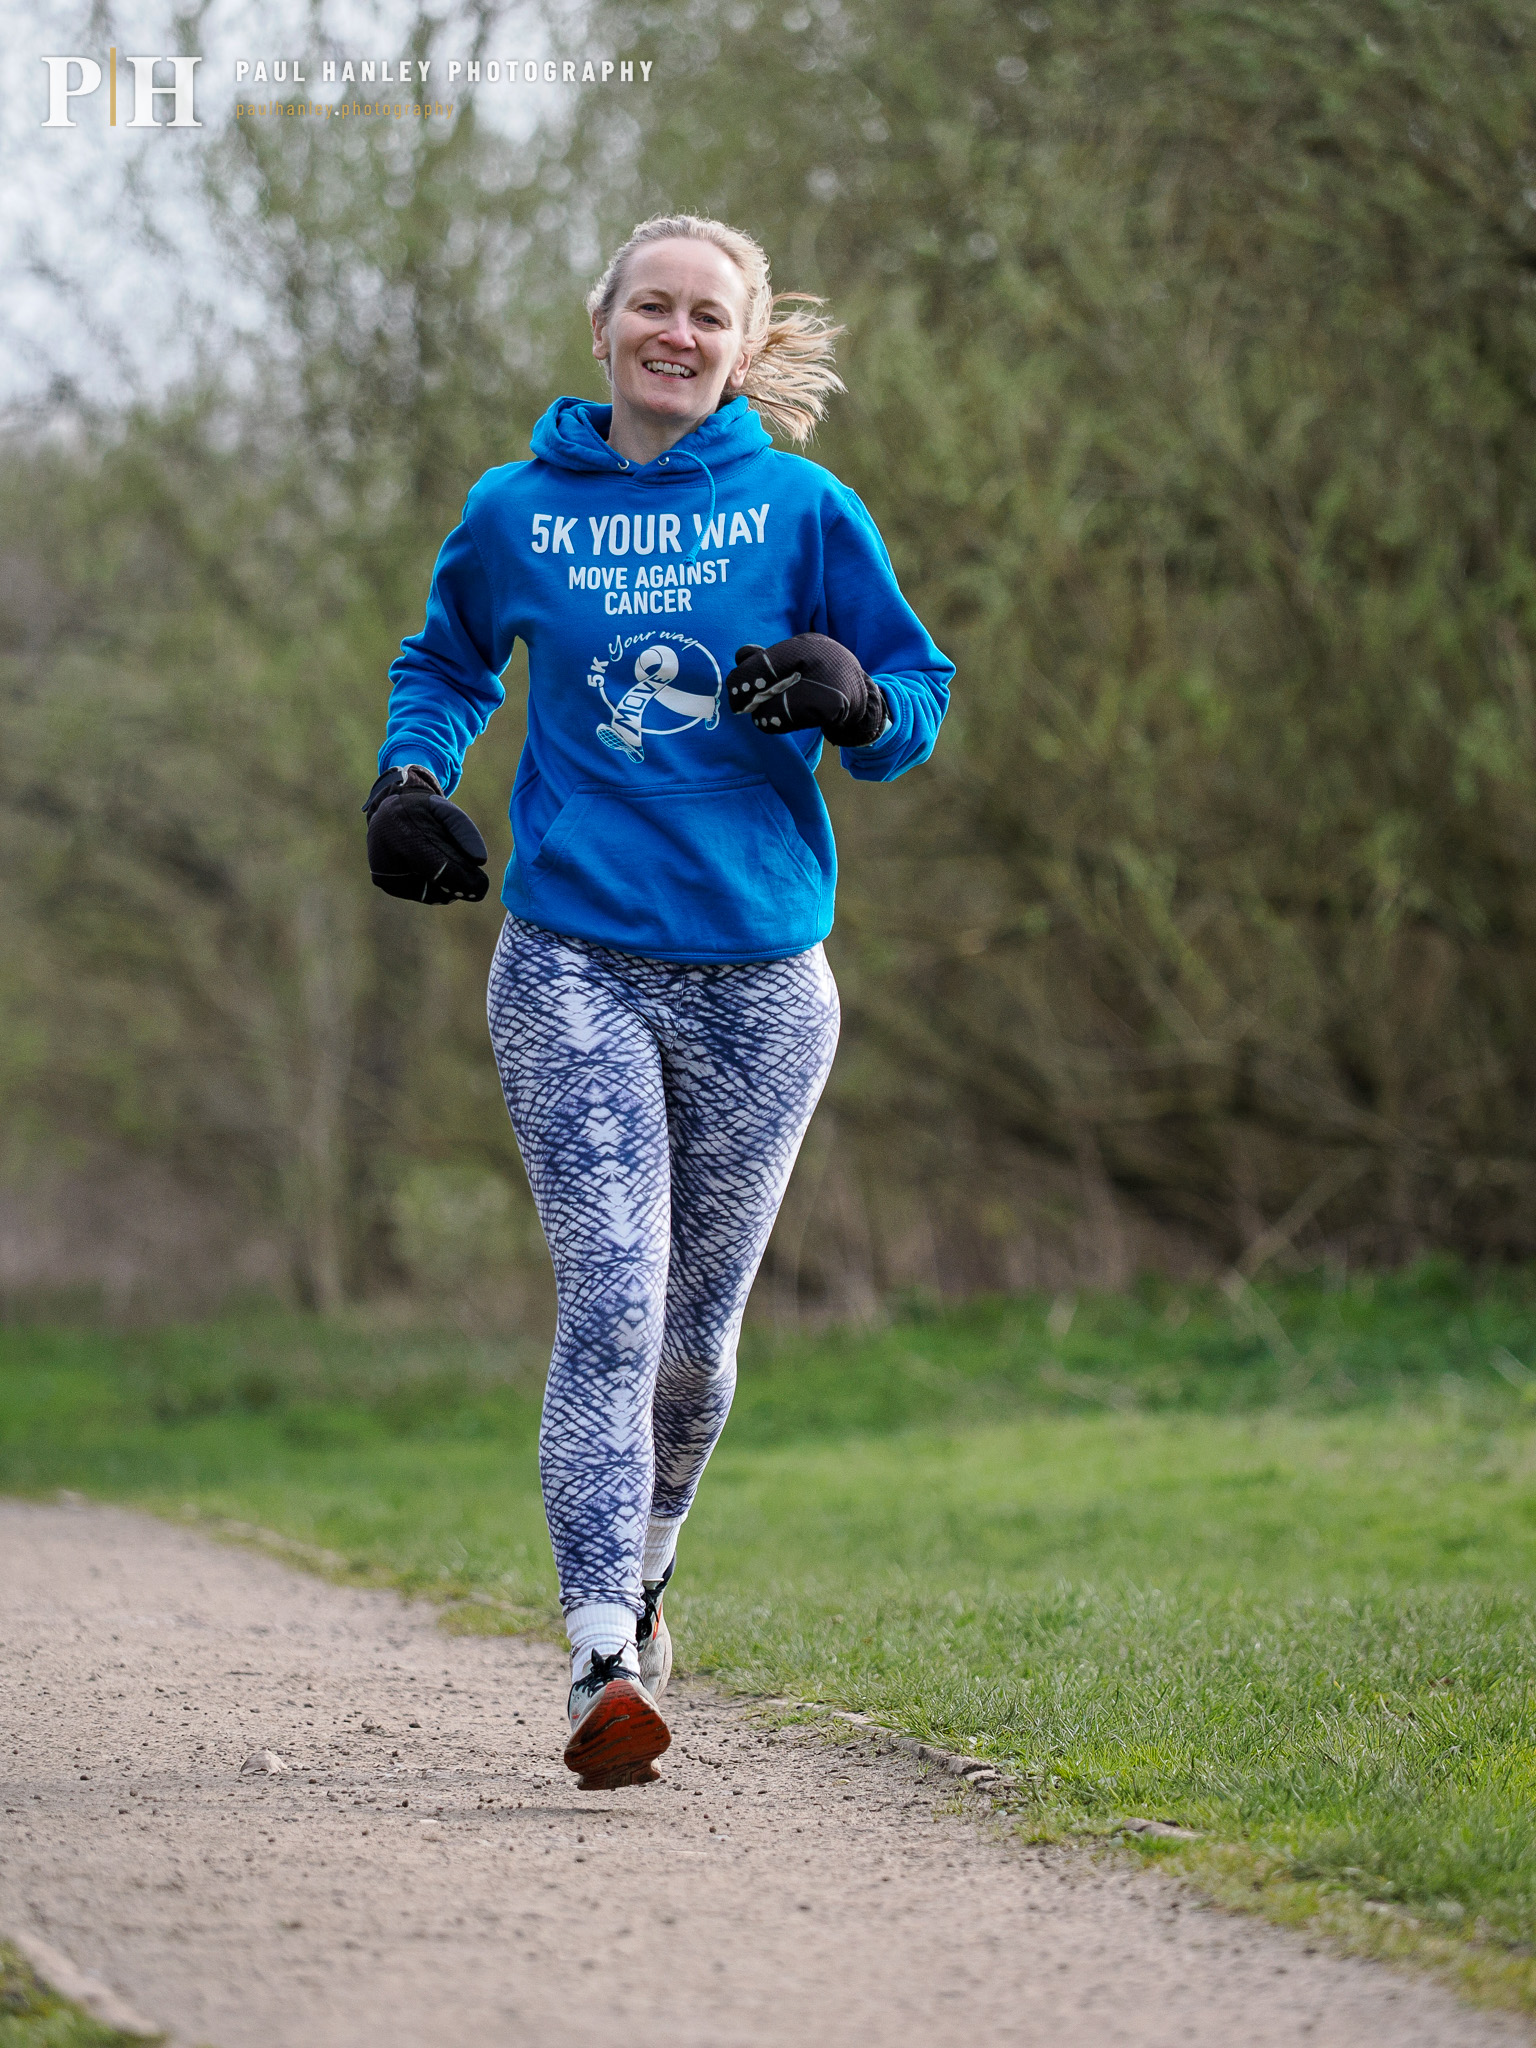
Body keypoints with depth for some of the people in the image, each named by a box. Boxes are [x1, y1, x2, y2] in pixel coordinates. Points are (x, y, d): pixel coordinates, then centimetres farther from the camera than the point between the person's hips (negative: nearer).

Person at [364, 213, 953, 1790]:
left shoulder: (806, 513, 3)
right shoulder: (517, 513, 7)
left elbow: (917, 704, 6)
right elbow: (447, 662, 25)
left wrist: (852, 700, -17)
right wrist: (410, 777, 6)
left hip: (759, 978, 1)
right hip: (572, 965, -1)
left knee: (695, 1331, 11)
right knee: (608, 1304, -16)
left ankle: (637, 1571, 38)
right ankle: (605, 1665, -23)